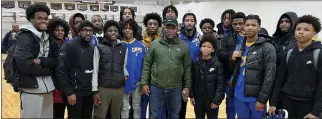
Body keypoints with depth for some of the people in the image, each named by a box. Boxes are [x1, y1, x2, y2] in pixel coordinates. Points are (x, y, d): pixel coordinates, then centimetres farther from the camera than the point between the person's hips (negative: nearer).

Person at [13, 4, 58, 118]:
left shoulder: (49, 38, 12)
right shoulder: (25, 37, -9)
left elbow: (55, 61, 5)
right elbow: (24, 64, -19)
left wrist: (41, 61, -13)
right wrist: (47, 70, -9)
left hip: (48, 87, 6)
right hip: (31, 88, -6)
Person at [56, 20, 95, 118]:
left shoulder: (92, 48, 12)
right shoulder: (68, 46, -9)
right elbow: (61, 71, -15)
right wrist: (69, 92, -18)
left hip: (89, 92, 6)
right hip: (75, 92, -6)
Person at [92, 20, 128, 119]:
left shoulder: (123, 48, 10)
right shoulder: (99, 48, 1)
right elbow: (95, 70, -2)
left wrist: (126, 75, -1)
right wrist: (95, 90, -7)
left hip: (119, 88, 3)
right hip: (103, 88, -3)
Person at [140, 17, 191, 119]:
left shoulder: (183, 46, 1)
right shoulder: (154, 44, -1)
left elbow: (187, 68, 4)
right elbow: (146, 64, 1)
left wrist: (187, 87, 1)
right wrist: (144, 83, -4)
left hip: (176, 88, 1)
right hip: (156, 87, 0)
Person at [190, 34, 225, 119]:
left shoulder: (217, 64, -9)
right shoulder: (196, 63, 0)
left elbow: (221, 84, -11)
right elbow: (193, 81, 4)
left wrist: (217, 100, -14)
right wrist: (192, 95, 0)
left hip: (211, 100, -3)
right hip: (198, 99, 3)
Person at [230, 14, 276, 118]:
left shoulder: (267, 47, -8)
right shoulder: (239, 46, 10)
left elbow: (269, 76, -12)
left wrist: (262, 99, -15)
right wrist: (233, 59, -4)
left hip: (255, 97, -5)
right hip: (238, 95, 5)